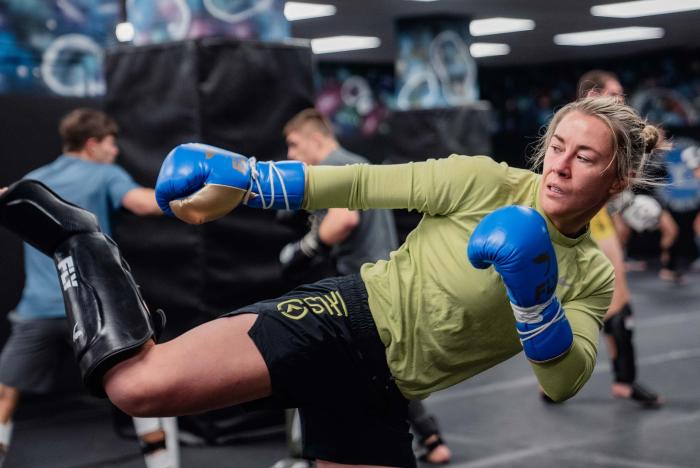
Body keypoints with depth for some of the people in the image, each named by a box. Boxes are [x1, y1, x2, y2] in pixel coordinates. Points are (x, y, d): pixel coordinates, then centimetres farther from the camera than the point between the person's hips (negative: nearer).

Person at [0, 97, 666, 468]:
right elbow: (365, 184, -3)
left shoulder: (592, 276, 7)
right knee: (140, 385, -24)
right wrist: (246, 179, -9)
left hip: (384, 393, 5)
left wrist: (536, 297, -24)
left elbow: (563, 383, -5)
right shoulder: (488, 182, -5)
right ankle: (78, 238, 2)